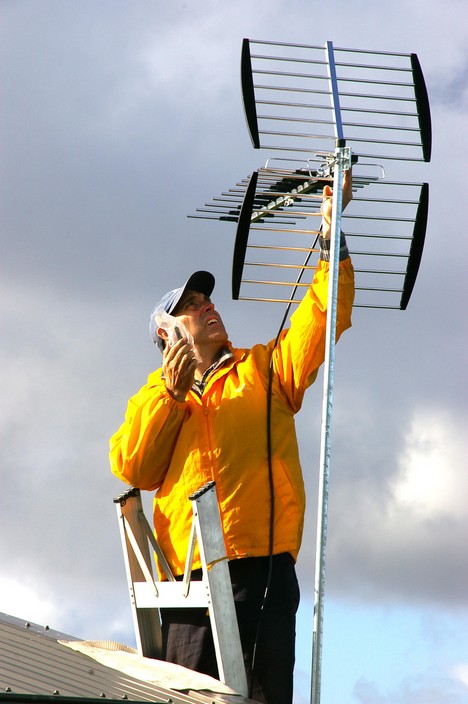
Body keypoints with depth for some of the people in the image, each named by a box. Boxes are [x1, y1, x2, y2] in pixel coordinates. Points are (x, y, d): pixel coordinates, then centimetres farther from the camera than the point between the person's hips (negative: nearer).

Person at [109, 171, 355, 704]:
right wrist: (170, 391, 1)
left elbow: (323, 317, 10)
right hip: (187, 575, 1)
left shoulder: (264, 370, 21)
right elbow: (132, 469, 8)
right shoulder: (156, 395, 23)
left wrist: (331, 233, 5)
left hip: (261, 566, -1)